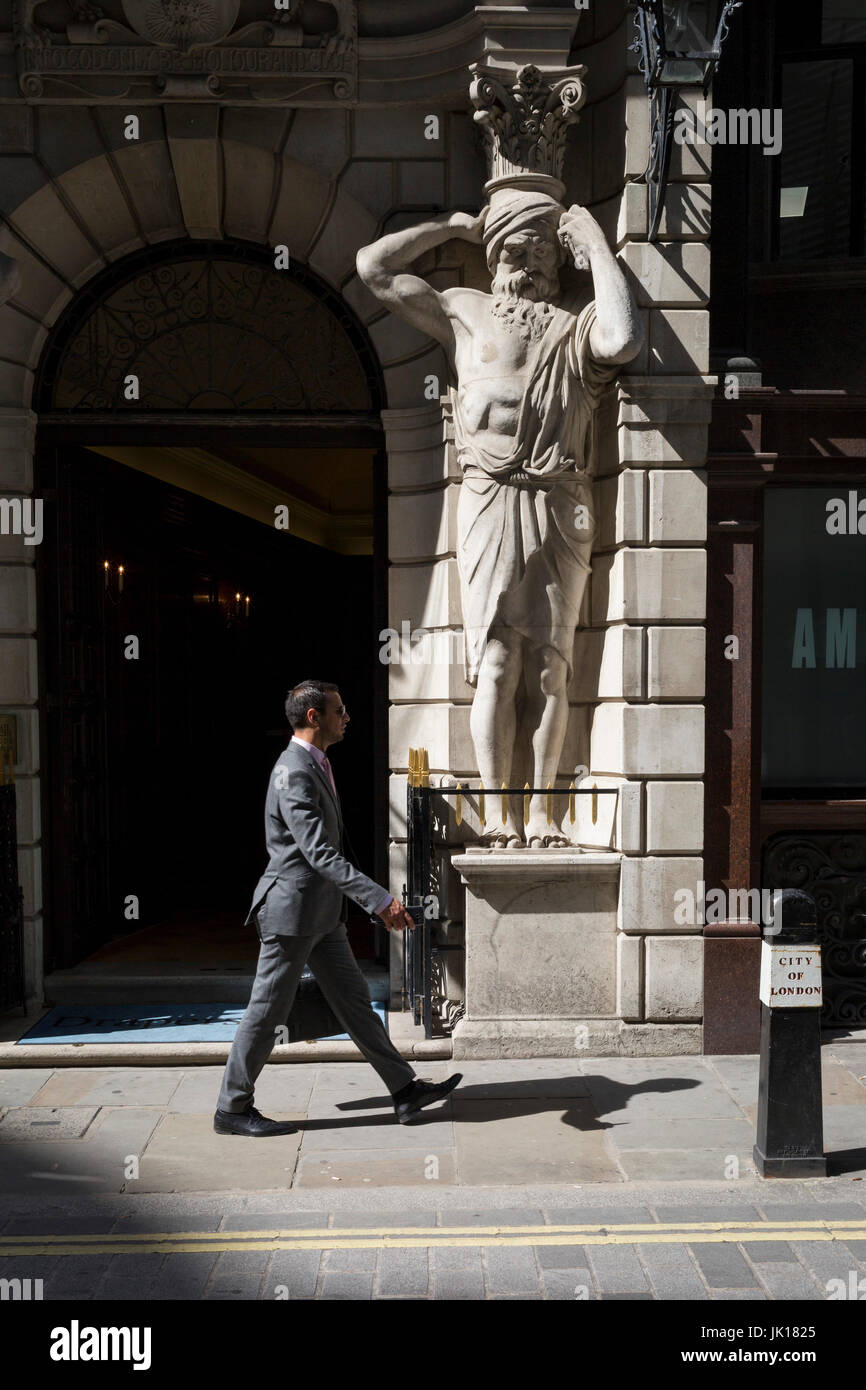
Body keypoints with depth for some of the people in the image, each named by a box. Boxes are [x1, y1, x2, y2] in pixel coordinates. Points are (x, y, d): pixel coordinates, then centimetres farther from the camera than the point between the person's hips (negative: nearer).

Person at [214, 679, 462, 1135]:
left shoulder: (315, 767, 12)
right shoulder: (294, 773, -21)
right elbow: (320, 853, -29)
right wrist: (380, 899, -32)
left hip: (321, 914, 10)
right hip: (291, 910, -10)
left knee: (354, 1000, 12)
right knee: (267, 1011, 3)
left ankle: (405, 1090, 19)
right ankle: (232, 1109, 18)